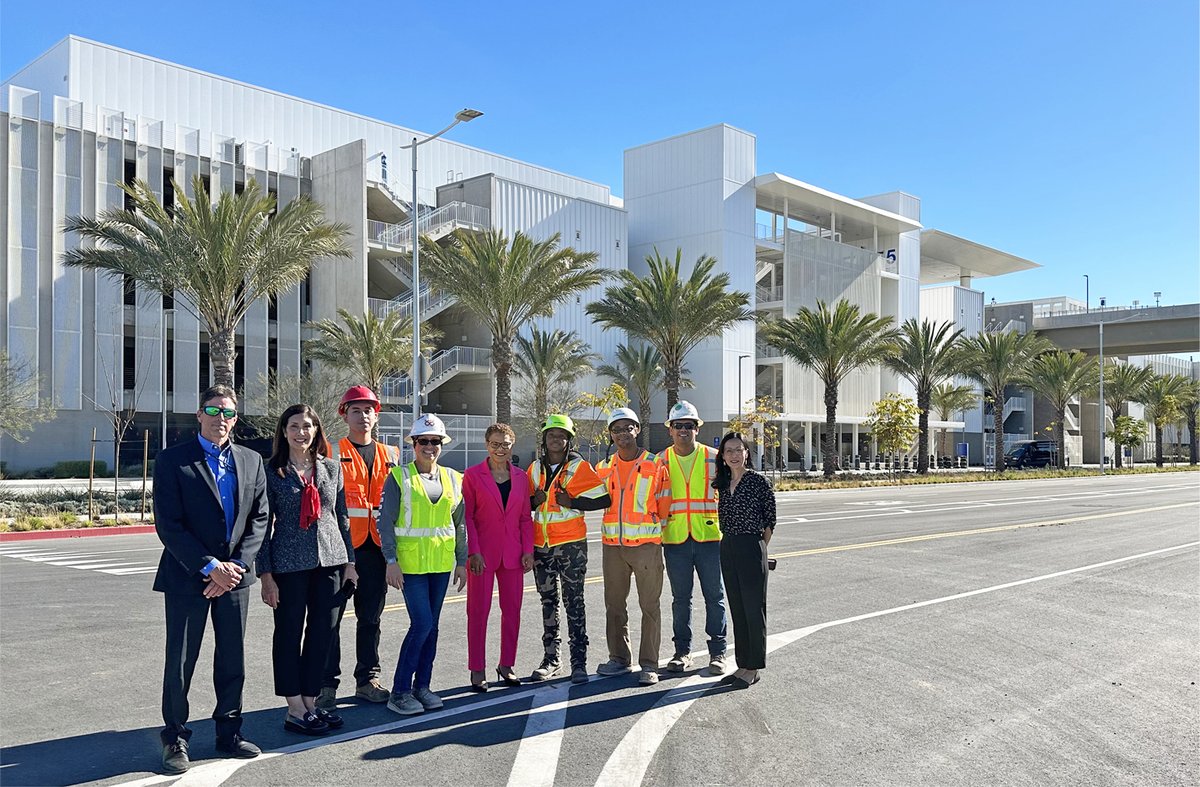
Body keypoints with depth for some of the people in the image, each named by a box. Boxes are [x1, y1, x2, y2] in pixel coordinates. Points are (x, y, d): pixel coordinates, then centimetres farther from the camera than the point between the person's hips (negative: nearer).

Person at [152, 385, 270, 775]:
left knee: (233, 659, 11)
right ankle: (176, 738, 20)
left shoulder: (251, 461, 7)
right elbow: (168, 524, -11)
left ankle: (228, 731, 25)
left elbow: (259, 519, 5)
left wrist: (236, 565, -8)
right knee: (180, 662, 4)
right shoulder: (172, 461, -5)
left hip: (234, 577, 4)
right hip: (187, 578, -4)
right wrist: (209, 567, -16)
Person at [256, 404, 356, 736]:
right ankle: (295, 710, 12)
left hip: (330, 561, 4)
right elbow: (263, 525, -1)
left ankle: (310, 703, 20)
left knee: (323, 633, 8)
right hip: (289, 563, -4)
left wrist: (349, 562, 9)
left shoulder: (332, 468, 8)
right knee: (289, 634, 4)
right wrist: (265, 574, -5)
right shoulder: (272, 472, -1)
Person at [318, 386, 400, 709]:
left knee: (370, 616, 12)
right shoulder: (332, 452, 0)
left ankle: (367, 679, 22)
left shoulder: (390, 455, 13)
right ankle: (327, 684, 10)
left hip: (375, 547, 4)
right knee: (331, 616, 1)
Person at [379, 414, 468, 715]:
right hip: (410, 562, -5)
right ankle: (399, 691, 1)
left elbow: (459, 524, 12)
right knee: (422, 623, -11)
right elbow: (386, 522, -6)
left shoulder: (452, 479, 8)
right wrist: (391, 560, -12)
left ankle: (422, 686, 21)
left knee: (431, 626, 9)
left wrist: (462, 561, 10)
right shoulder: (399, 477, -5)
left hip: (441, 562, 5)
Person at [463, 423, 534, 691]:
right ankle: (477, 670, 10)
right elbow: (466, 516, -4)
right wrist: (473, 552, -11)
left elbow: (525, 517, 10)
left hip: (512, 553, 4)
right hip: (482, 553, -4)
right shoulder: (472, 475, -2)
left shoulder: (521, 477, 8)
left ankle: (506, 665, 20)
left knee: (512, 609, 7)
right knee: (478, 610, 1)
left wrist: (528, 550, 3)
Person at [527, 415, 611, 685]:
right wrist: (535, 500, -7)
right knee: (548, 601, 12)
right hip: (541, 544, 5)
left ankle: (579, 661, 3)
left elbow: (603, 499, -9)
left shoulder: (579, 467, -5)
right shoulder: (535, 468, 9)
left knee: (573, 601, -3)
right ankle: (552, 659, 22)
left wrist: (571, 502, -18)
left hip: (571, 543, -5)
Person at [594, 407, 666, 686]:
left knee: (649, 605, 0)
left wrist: (659, 529, -1)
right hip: (612, 546, 4)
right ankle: (619, 658, 24)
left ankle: (649, 664, 7)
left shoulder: (654, 465, -2)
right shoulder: (604, 468, 9)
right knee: (614, 605, 11)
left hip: (646, 545, -4)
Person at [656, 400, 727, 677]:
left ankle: (717, 653, 14)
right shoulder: (661, 461, 6)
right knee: (680, 598, 9)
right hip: (675, 540, 1)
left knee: (714, 597, 4)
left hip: (709, 537, -1)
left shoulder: (713, 458, 2)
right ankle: (682, 652, 20)